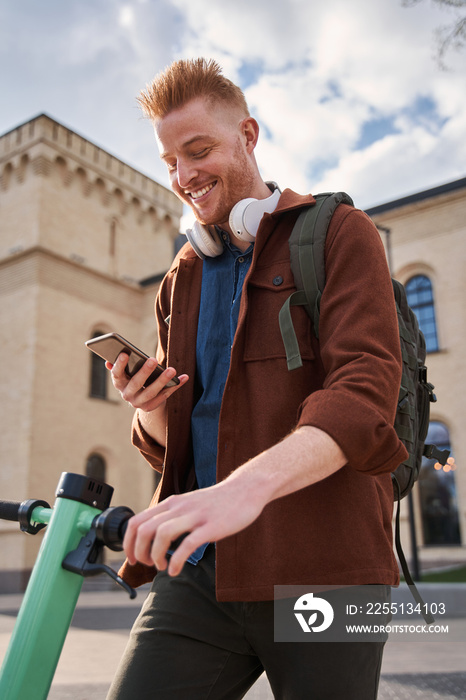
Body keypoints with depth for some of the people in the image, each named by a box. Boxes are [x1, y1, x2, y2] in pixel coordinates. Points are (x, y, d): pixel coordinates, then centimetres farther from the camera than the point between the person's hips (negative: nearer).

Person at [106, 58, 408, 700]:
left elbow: (366, 394, -15)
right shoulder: (182, 280, 17)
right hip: (200, 569, 4)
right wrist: (150, 410, -4)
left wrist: (250, 484, -32)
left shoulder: (338, 234, 1)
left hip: (319, 566, -3)